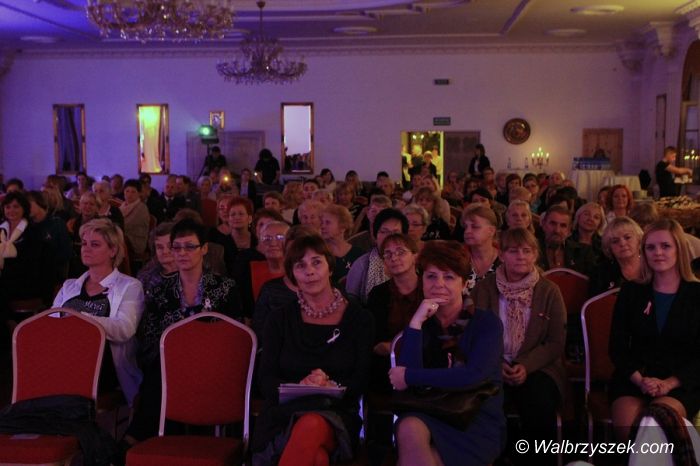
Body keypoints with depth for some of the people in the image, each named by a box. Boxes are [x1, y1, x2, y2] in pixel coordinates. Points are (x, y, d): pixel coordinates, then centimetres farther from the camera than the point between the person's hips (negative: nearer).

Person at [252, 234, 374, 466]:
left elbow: (361, 380, 2)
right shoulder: (280, 320, 12)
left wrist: (330, 386, -19)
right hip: (284, 413, 0)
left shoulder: (358, 319, 8)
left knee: (311, 427, -38)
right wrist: (299, 386, -16)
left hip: (336, 414, 0)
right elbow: (267, 380, 5)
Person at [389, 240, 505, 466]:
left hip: (479, 424, -3)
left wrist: (409, 377, -12)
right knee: (409, 427, -32)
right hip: (431, 416, 3)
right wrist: (415, 324, -15)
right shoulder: (422, 323, 10)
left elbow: (474, 376, -19)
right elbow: (405, 373, -6)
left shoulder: (486, 322, 0)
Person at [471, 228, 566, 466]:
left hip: (536, 367, 0)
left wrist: (526, 366, -16)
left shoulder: (549, 291, 5)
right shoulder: (484, 288, 7)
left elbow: (557, 342, 1)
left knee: (540, 406, -32)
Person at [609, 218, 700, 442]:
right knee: (626, 428, -28)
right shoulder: (631, 292, 11)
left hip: (682, 384, -1)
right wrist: (640, 380, -10)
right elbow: (617, 347, 8)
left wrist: (669, 384, -12)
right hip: (633, 379, 1)